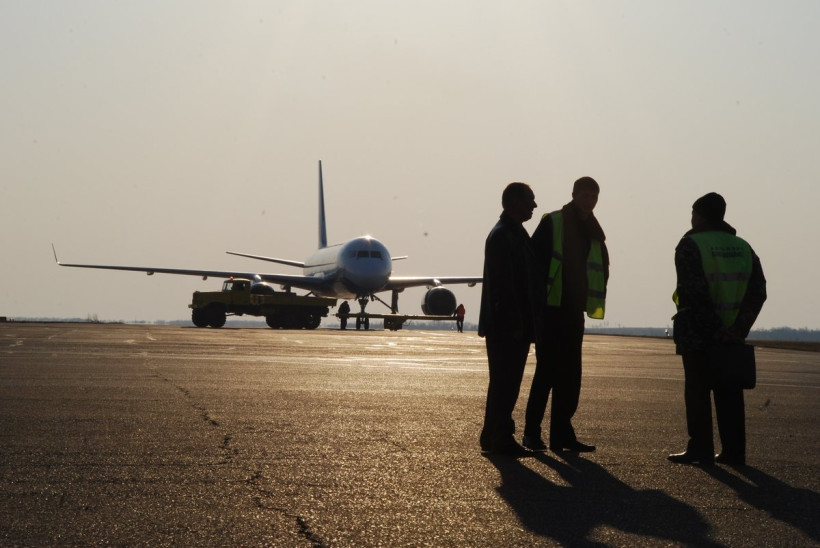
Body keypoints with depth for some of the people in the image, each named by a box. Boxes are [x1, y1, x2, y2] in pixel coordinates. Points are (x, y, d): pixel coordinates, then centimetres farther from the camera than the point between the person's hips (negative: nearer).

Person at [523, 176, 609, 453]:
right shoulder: (552, 223, -4)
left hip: (573, 311, 6)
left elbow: (601, 268, 21)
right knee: (547, 369, -8)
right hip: (549, 309, -6)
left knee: (570, 374, 5)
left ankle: (562, 433, 10)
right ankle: (532, 432, -1)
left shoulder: (594, 234, 13)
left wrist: (592, 301, 7)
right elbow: (533, 261, -8)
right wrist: (537, 299, -13)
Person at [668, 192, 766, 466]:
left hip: (697, 333, -5)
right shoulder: (742, 247, 10)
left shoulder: (691, 245, -7)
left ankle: (700, 449, 0)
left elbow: (693, 292, -18)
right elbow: (758, 292, 3)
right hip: (731, 335, 5)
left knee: (697, 391, 1)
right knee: (730, 393, 10)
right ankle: (733, 451, 9)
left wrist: (708, 324, -13)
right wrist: (738, 327, -1)